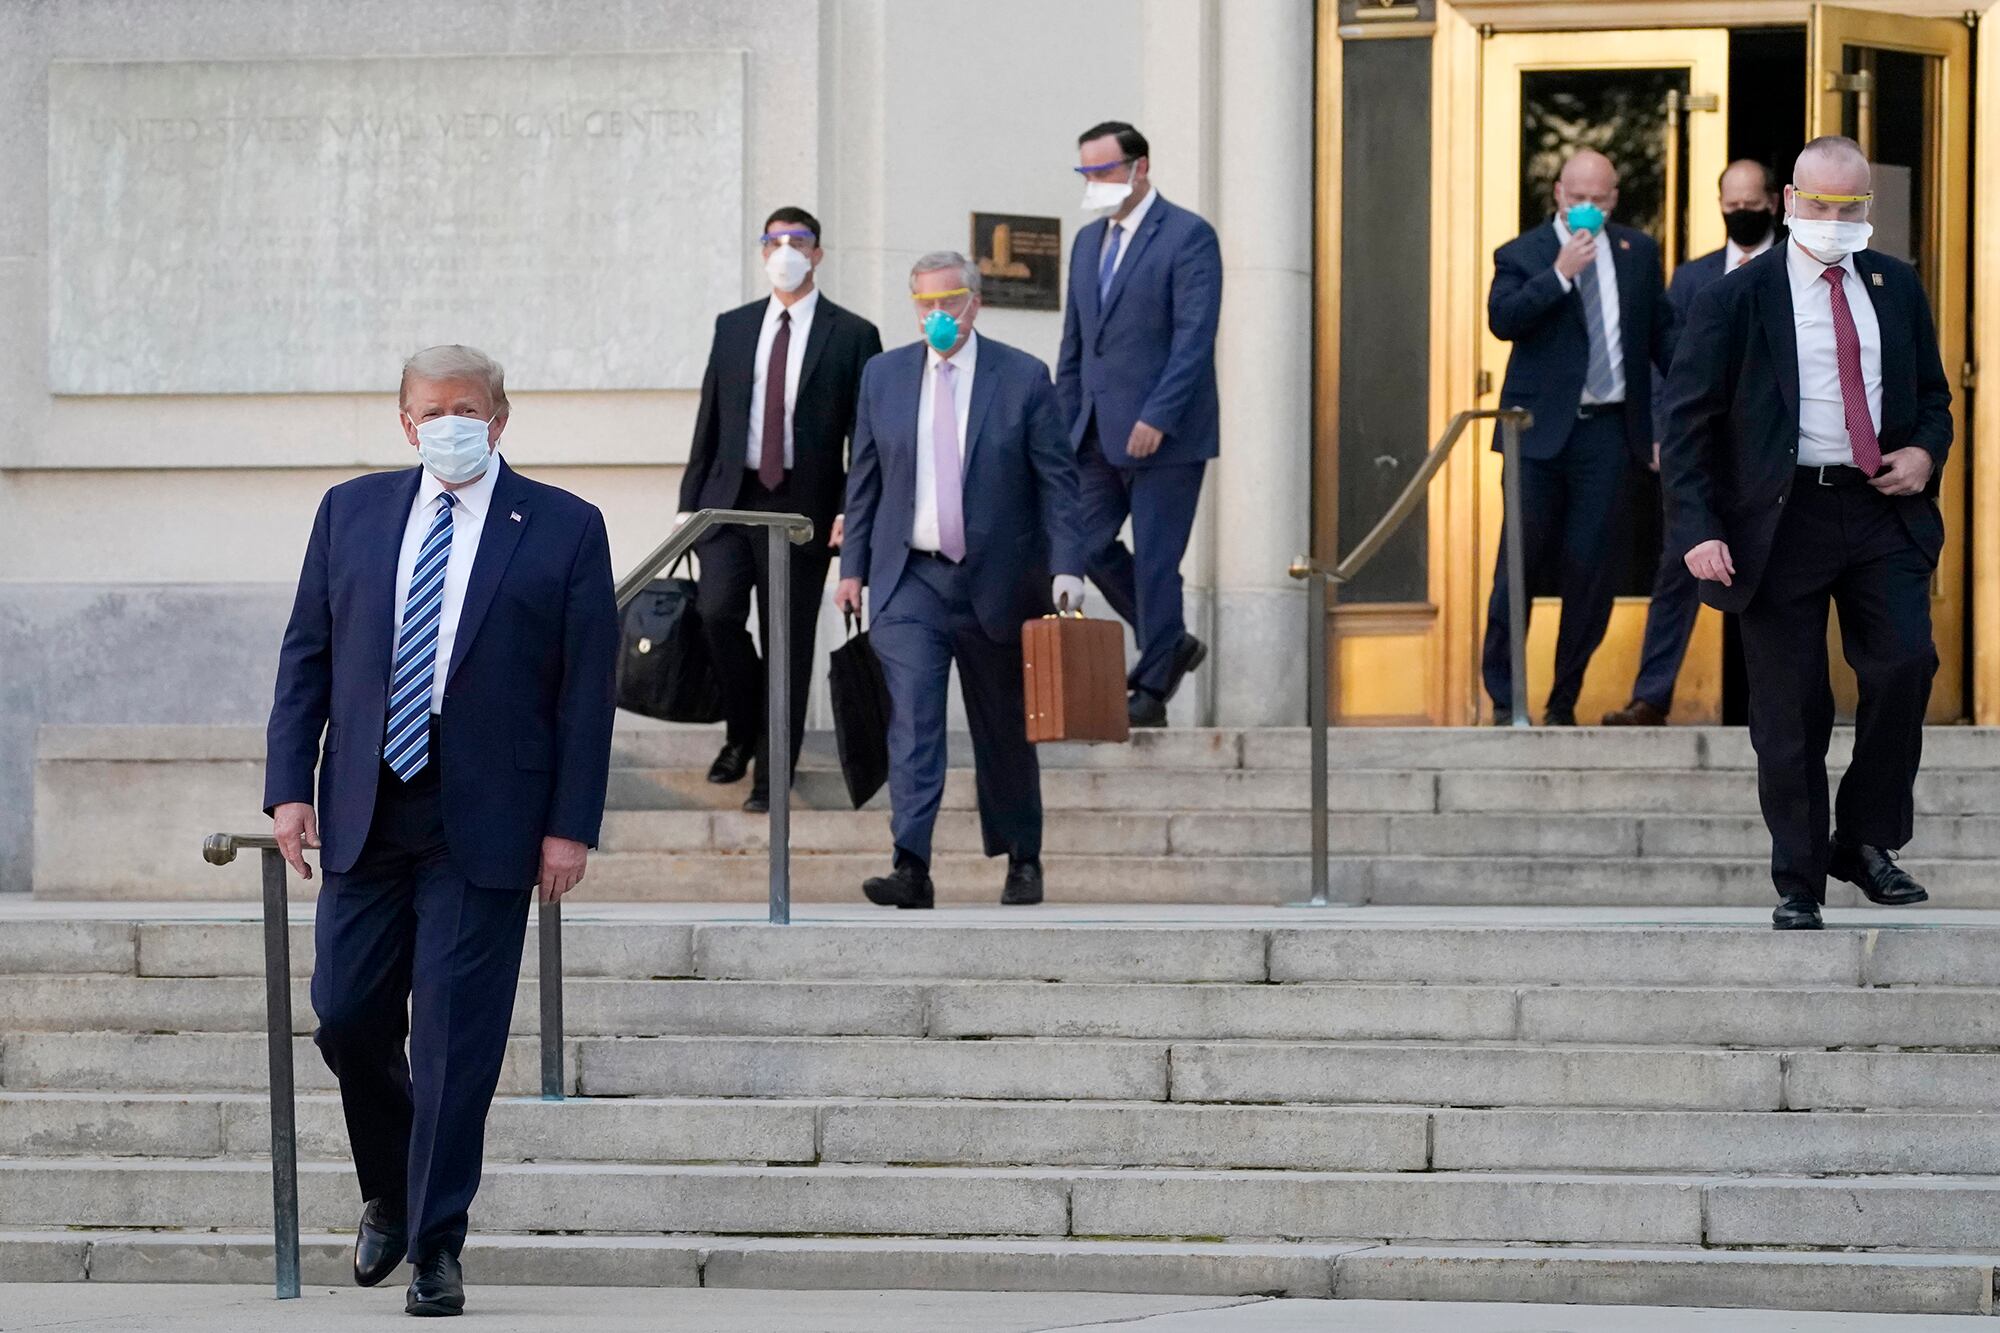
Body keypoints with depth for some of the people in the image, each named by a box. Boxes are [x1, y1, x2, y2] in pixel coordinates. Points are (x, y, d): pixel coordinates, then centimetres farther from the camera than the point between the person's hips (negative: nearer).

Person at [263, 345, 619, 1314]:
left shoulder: (564, 530, 0)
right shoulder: (351, 512, 10)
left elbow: (588, 689, -1)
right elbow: (306, 655, 10)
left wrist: (571, 825, -8)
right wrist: (290, 786, 0)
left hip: (485, 825, -3)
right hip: (365, 816, 3)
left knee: (456, 1038, -4)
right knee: (347, 1018, 3)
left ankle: (436, 1244, 3)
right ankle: (388, 1195, 28)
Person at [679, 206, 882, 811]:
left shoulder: (852, 336, 2)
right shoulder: (733, 328, 13)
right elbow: (709, 421, 14)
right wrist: (690, 502, 9)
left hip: (803, 505, -2)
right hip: (732, 496, 2)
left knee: (789, 640, -1)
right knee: (717, 610, -15)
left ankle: (772, 775, 7)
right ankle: (742, 731, 9)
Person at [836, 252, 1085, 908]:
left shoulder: (1023, 378, -2)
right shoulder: (884, 376, 6)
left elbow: (1056, 480, -2)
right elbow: (864, 479, 11)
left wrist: (1066, 569, -11)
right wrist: (853, 566, 7)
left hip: (997, 582, -1)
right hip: (910, 580, 1)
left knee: (1005, 732, 11)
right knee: (912, 721, -14)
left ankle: (1022, 861, 28)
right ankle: (911, 868, -22)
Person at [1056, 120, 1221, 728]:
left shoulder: (1188, 238, -8)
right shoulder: (1089, 242, 15)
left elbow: (1194, 339, -15)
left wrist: (1157, 418, -22)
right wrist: (1064, 423, 11)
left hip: (1164, 433, -7)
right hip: (1100, 432, 7)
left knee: (1156, 559, -4)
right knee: (1088, 542, 5)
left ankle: (1152, 690, 4)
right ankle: (1171, 645, 21)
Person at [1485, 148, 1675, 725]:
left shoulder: (1637, 252, 13)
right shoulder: (1522, 255, 3)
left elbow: (1662, 331, 17)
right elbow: (1502, 318, -14)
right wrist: (1560, 274, -20)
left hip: (1605, 431, 2)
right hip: (1541, 431, -2)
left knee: (1589, 569, 1)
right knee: (1522, 561, -1)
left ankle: (1564, 703, 9)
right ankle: (1504, 698, 6)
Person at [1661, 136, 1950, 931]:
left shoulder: (1896, 286, 11)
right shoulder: (1738, 299, -1)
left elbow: (1933, 394, 22)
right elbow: (1688, 419, -2)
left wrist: (1926, 451, -1)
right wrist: (1697, 529, -12)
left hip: (1882, 510, 3)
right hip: (1781, 517, -3)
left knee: (1905, 663, -16)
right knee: (1791, 709, 0)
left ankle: (1868, 842, 1)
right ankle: (1798, 886, 11)